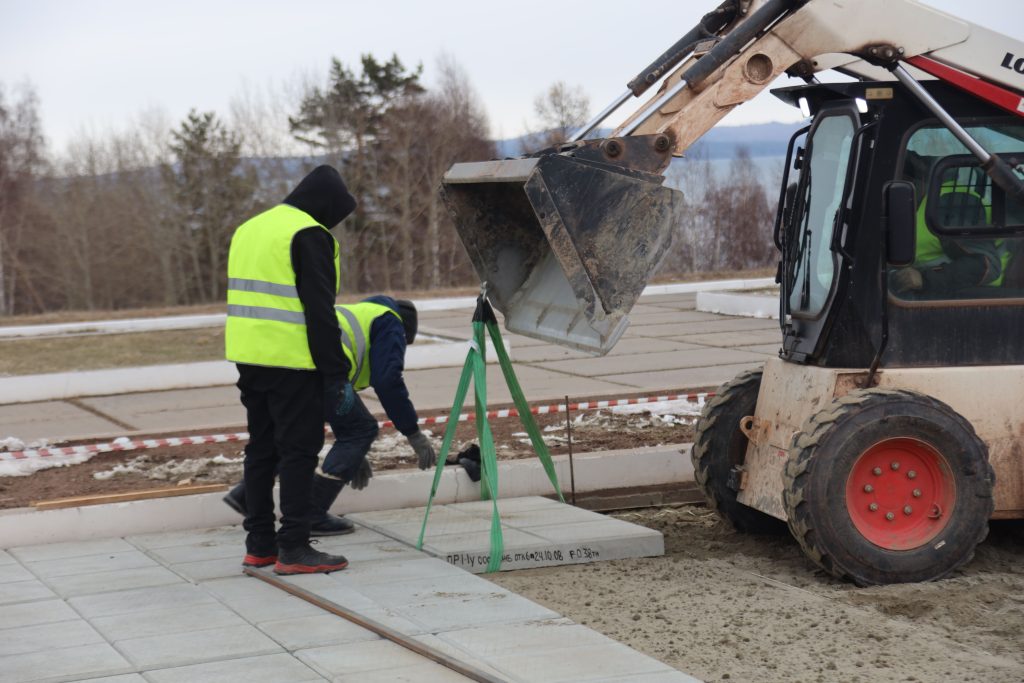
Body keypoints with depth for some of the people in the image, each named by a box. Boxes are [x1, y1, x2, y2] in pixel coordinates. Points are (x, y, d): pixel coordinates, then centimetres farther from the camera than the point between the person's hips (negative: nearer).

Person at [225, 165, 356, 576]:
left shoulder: (249, 230, 18)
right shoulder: (309, 235, -11)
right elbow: (320, 311, -16)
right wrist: (336, 373, -13)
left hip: (249, 357, 8)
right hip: (292, 362, -8)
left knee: (261, 449, 14)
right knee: (299, 450, -4)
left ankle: (258, 544, 18)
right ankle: (293, 549, -5)